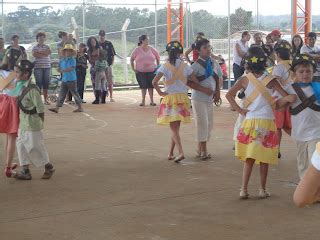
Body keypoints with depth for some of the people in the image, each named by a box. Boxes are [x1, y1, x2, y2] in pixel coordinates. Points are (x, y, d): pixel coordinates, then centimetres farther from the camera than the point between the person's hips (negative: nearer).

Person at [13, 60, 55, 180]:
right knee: (21, 144, 9)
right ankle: (25, 171, 17)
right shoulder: (22, 88, 5)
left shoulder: (32, 90, -22)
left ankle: (49, 167, 20)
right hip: (23, 123, 9)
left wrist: (40, 123, -13)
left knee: (35, 146, 1)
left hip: (32, 124, -9)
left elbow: (40, 108, -19)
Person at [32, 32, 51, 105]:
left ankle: (46, 99, 9)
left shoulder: (47, 46, 13)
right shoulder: (35, 47, 5)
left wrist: (39, 52, -9)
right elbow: (34, 54, -13)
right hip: (38, 67, -3)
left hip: (47, 67, 3)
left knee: (46, 83, 3)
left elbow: (49, 52, -7)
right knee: (39, 83, -5)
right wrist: (44, 54, -7)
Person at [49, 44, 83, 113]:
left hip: (71, 80, -6)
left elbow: (72, 68, -20)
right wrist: (60, 70, -3)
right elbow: (60, 68, 19)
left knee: (75, 93, 1)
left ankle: (80, 107, 11)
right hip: (64, 80, 6)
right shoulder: (62, 60, 13)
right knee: (61, 94, 5)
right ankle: (57, 108, 4)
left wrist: (64, 70, -22)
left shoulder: (72, 60, -7)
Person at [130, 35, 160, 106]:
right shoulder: (137, 50, -5)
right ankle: (143, 101, 13)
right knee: (143, 86, 1)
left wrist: (158, 66, 9)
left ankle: (152, 101, 11)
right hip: (140, 72, -1)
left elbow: (158, 56, 14)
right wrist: (133, 69, -1)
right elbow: (131, 59, 5)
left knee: (151, 86, 3)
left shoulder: (151, 49, 0)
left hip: (152, 71, 1)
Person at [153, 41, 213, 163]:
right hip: (182, 98, 3)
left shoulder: (165, 66, -9)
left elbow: (154, 82, -19)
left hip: (170, 98, -3)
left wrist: (160, 92, -6)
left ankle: (181, 152, -19)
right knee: (176, 127, 14)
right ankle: (170, 153, 21)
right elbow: (195, 82, 0)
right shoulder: (185, 66, -1)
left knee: (173, 128, -2)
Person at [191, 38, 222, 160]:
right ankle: (203, 151, 4)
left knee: (209, 124, 10)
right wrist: (201, 88, -18)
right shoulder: (196, 65, -12)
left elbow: (218, 78, 15)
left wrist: (217, 92, 5)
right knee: (202, 123, -5)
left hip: (210, 98, 6)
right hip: (199, 98, -6)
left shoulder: (214, 63, 6)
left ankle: (200, 149, 22)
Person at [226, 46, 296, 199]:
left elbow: (229, 95, -9)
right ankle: (263, 190, 14)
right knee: (264, 159, 8)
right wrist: (275, 105, 6)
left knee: (249, 158, 8)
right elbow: (289, 98, -7)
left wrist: (239, 110, -3)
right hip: (267, 122, -1)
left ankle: (244, 189, 3)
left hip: (250, 122, 1)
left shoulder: (245, 80, -2)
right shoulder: (271, 80, -4)